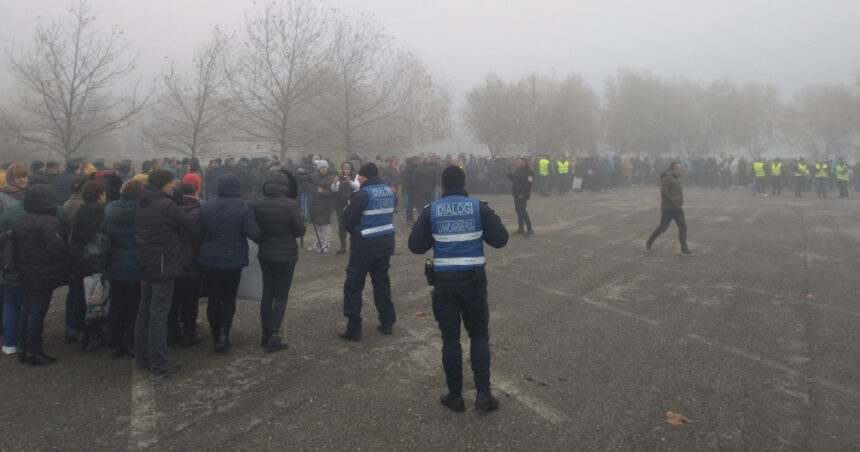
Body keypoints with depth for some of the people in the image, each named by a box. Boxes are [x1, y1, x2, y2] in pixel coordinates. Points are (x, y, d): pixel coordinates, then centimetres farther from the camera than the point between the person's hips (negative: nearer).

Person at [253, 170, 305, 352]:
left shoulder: (258, 205, -7)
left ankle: (266, 334, 22)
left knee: (267, 294, 15)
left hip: (265, 255, 4)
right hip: (286, 255, -4)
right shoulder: (290, 204, -18)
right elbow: (300, 230, -12)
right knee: (281, 296, 6)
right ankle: (274, 337, 5)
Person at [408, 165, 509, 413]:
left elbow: (415, 246, -2)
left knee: (450, 338, 10)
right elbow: (500, 239, -5)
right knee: (479, 335, 13)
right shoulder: (479, 207, -5)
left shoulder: (431, 210, -3)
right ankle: (483, 394, 8)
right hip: (473, 280, 0)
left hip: (444, 281, 0)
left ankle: (455, 396, 17)